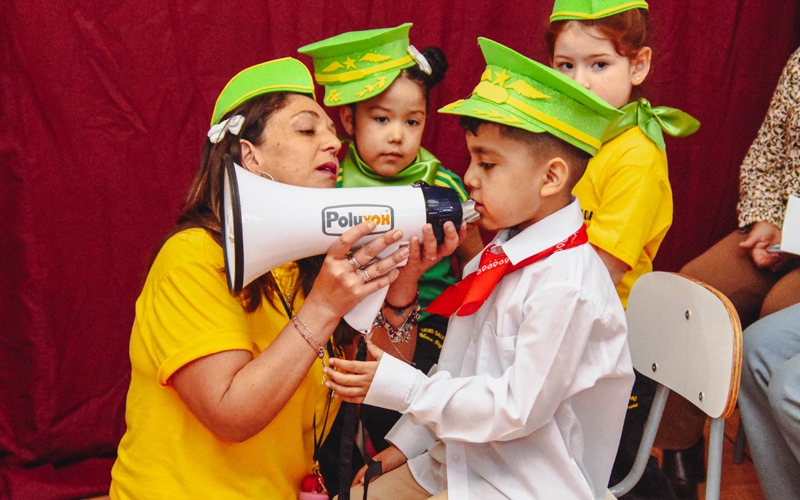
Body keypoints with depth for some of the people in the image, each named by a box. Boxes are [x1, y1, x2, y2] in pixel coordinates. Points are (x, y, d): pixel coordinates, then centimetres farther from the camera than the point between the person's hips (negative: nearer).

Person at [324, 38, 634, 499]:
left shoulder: (566, 285, -25)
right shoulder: (500, 253, 3)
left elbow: (519, 407, -24)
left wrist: (402, 387, -21)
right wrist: (403, 444, 10)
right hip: (462, 457, 8)